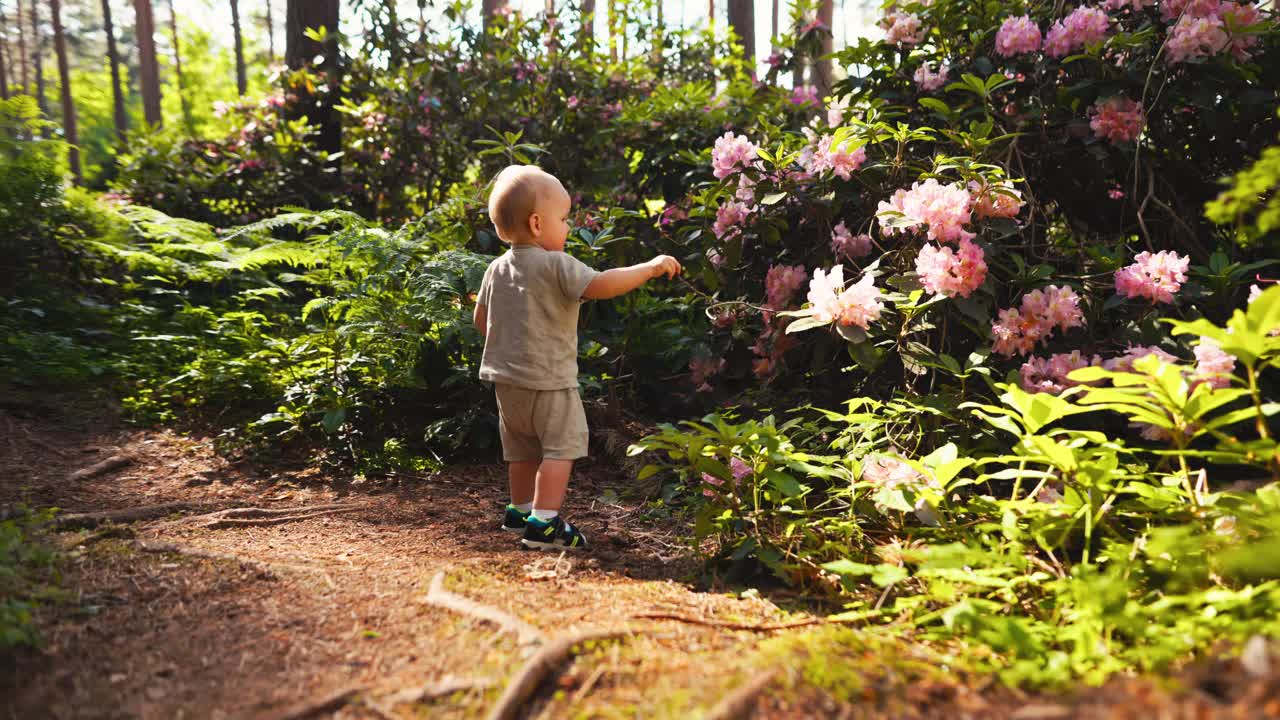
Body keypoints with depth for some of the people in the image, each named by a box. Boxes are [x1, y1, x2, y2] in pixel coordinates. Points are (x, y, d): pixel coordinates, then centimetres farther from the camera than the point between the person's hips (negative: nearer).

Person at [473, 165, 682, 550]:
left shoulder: (497, 269, 8)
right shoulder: (557, 265, -17)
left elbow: (481, 319, 14)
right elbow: (601, 285, -26)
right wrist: (650, 268, -17)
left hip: (507, 381, 8)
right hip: (548, 379, -8)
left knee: (523, 450, 21)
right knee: (561, 447, -1)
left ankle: (521, 511, 34)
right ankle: (544, 523, -6)